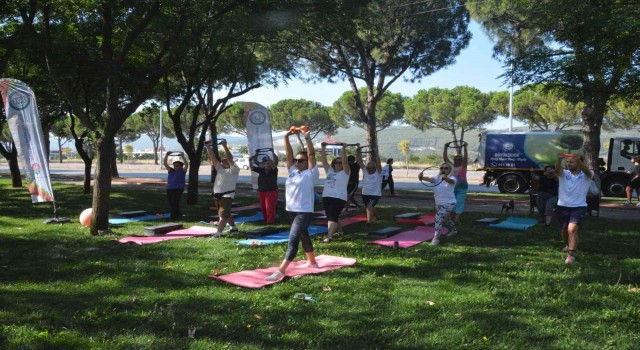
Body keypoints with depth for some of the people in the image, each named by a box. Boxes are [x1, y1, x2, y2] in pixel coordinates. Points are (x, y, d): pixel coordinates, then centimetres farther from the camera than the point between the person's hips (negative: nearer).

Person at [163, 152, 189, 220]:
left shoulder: (182, 171, 2)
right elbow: (165, 163, 5)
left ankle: (174, 216, -7)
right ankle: (178, 214, 27)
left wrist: (183, 157, -18)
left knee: (175, 202, -14)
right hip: (169, 189, 5)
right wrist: (166, 155, -4)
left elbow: (186, 164, -13)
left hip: (178, 189, -5)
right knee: (171, 203, 9)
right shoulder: (170, 170, 12)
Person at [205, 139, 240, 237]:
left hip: (227, 195, -8)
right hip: (217, 195, 8)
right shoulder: (220, 168, 10)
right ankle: (233, 227, 41)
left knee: (223, 215, -16)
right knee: (226, 214, 22)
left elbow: (230, 158, -21)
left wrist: (225, 146, -27)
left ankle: (218, 233, -25)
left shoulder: (234, 169, -7)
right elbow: (212, 157, 3)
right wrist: (209, 147, -8)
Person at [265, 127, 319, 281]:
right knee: (303, 236, 21)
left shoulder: (311, 174, -7)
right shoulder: (293, 171, 9)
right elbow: (289, 154, 5)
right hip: (291, 210, 8)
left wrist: (307, 138, -21)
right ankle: (312, 261, 39)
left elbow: (312, 155, -17)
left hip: (304, 212, -8)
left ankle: (281, 270, -20)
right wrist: (286, 137, -4)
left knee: (293, 239, -15)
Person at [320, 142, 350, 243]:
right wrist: (323, 148, 1)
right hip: (326, 197, 6)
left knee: (332, 216, -16)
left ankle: (329, 236, -21)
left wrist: (344, 149, -18)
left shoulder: (345, 172, 2)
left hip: (339, 198, -6)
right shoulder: (329, 170, 15)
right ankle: (338, 230, 38)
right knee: (331, 216, 16)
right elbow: (324, 160, 8)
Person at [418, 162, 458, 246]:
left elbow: (451, 181, -39)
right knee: (445, 218, 28)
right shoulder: (437, 178, -1)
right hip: (439, 203, 7)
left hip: (448, 203, -7)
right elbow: (430, 179, -23)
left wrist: (445, 178, -63)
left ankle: (436, 238, -21)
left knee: (438, 217, -24)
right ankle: (453, 230, 55)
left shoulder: (452, 178, -13)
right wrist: (422, 177, -46)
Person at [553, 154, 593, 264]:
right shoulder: (564, 174, 3)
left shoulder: (586, 176, -2)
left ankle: (571, 254, -22)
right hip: (563, 206, 4)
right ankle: (569, 245, 47)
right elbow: (557, 170, -20)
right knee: (564, 230, 17)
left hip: (579, 207, -4)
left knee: (572, 229, -23)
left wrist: (578, 160, -47)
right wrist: (559, 159, -43)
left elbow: (586, 170, -27)